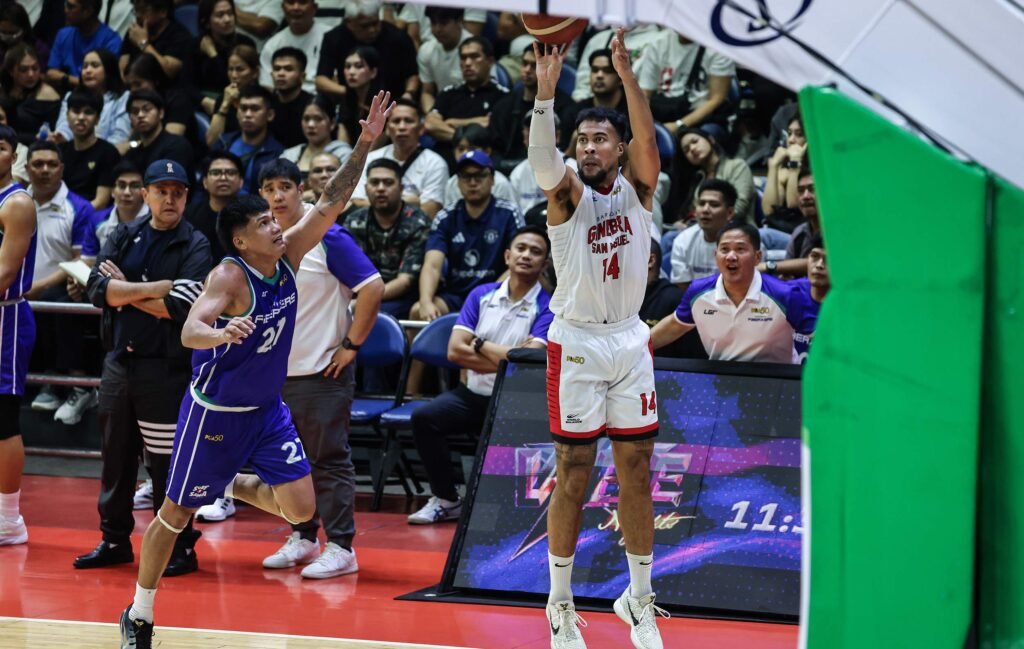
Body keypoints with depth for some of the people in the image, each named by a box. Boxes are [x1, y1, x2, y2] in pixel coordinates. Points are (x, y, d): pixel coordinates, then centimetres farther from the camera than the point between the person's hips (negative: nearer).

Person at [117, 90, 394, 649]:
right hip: (215, 410, -6)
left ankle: (233, 488, 27)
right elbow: (189, 332, -37)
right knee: (175, 514, 3)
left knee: (300, 509, -4)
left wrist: (366, 143, -14)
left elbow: (330, 203, -5)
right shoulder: (229, 276, -23)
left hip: (267, 408, 6)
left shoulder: (286, 255, -4)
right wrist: (222, 334, -60)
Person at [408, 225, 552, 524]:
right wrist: (505, 357, -7)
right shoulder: (481, 295, 9)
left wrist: (480, 346, -6)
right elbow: (455, 351, 0)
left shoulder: (546, 308, -4)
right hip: (473, 394, 4)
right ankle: (445, 499, -4)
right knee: (424, 417, -21)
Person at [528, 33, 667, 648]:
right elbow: (543, 158, -26)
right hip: (577, 343, -3)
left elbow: (647, 140, -17)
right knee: (574, 474, 0)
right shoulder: (568, 192, -4)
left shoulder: (637, 187, 3)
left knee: (636, 470, 6)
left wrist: (627, 75, -33)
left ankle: (639, 598, 16)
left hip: (630, 340, 3)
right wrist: (546, 91, -43)